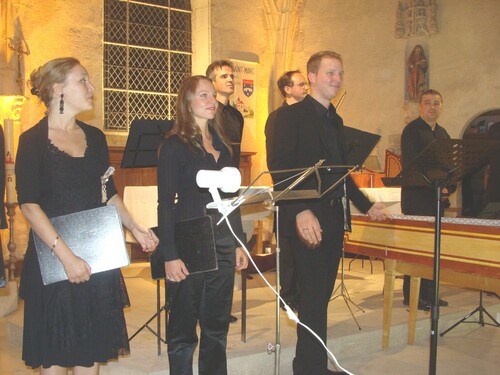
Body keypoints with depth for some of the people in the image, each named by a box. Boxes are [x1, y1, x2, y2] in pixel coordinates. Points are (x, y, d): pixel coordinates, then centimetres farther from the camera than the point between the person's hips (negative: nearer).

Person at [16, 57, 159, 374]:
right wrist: (65, 255, -22)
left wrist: (136, 229, 3)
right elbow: (29, 204, -15)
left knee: (92, 349, 10)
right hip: (52, 258, -5)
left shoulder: (95, 137, 9)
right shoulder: (33, 140, -8)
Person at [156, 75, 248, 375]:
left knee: (218, 324, 13)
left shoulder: (221, 145, 13)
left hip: (223, 244, 6)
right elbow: (166, 203, -10)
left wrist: (239, 242, 12)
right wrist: (170, 254, -15)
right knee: (184, 327, 5)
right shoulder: (175, 145, -5)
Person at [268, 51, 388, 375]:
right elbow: (281, 169, -16)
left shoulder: (335, 120, 18)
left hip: (333, 217, 8)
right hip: (308, 219, -8)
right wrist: (300, 211, -26)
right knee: (314, 298, -5)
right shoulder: (291, 115, -7)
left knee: (320, 296, 13)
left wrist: (366, 206, 20)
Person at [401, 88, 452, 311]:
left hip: (438, 199, 7)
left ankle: (429, 293, 18)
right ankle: (411, 296, 2)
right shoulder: (411, 130, -6)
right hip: (417, 198, -7)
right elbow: (410, 165, -15)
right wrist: (434, 187, -18)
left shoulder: (442, 133, 18)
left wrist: (448, 188, -1)